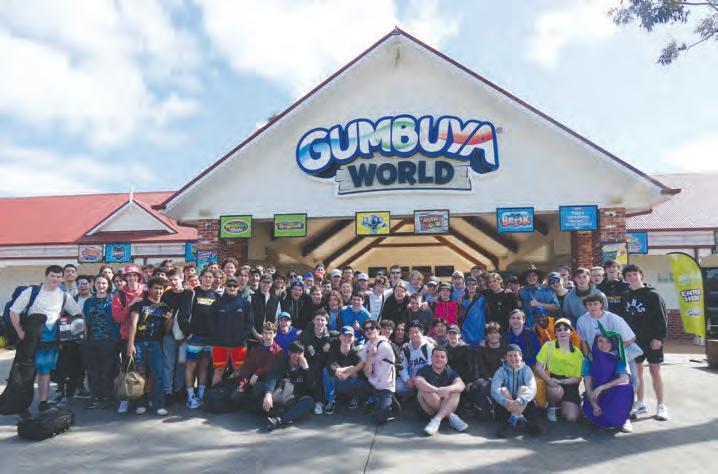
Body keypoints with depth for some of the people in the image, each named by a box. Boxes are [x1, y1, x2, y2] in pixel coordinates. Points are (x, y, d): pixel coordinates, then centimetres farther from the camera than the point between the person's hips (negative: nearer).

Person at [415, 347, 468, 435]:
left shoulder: (450, 372, 3)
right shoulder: (424, 371, -4)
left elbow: (461, 385, -18)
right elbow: (419, 383, -27)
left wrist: (448, 389, -39)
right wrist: (437, 390, -41)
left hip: (449, 406, 1)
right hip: (429, 408, -1)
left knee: (455, 391, -24)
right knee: (424, 391, -29)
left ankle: (436, 420, -34)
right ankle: (451, 416, -20)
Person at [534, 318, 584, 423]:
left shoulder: (578, 353, 9)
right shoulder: (548, 346, 2)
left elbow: (578, 378, 5)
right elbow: (538, 367, -1)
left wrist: (563, 381, -15)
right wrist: (548, 379, -22)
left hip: (569, 384, 2)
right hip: (552, 381, -2)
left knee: (571, 417, -16)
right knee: (557, 390, -38)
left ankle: (562, 405, 20)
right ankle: (551, 407, -3)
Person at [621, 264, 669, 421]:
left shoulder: (652, 294, -6)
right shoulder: (625, 297, 7)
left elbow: (661, 318, -10)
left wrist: (659, 337, -16)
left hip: (652, 339, -4)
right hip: (633, 340, 4)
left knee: (655, 370, 0)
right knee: (636, 371, 9)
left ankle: (661, 406, 10)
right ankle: (640, 404, 19)